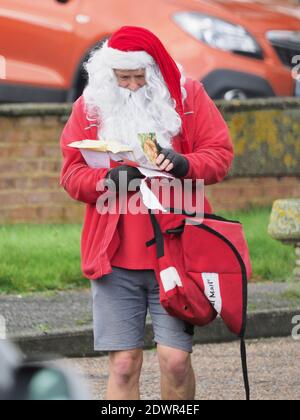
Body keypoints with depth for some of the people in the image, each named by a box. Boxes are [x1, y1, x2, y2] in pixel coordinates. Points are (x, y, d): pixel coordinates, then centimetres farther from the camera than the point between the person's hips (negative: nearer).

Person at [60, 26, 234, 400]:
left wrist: (184, 164, -17)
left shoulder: (187, 95, 4)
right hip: (115, 256, 1)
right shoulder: (90, 105, 5)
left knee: (175, 359, -6)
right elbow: (72, 175, 5)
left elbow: (220, 155, 3)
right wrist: (108, 179, -16)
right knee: (123, 363, -3)